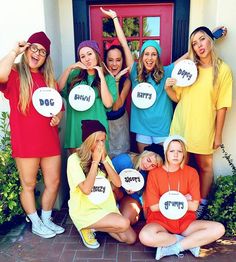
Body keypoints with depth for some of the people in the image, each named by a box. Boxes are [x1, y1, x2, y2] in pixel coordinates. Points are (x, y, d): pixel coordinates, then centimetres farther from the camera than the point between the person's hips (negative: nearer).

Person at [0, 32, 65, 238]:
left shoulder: (49, 78, 14)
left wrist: (58, 117, 1)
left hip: (50, 139, 6)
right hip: (25, 141, -5)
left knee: (54, 182, 11)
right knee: (29, 184, 8)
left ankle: (47, 219, 33)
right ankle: (36, 224, 28)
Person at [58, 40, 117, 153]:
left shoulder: (108, 78, 3)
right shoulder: (75, 74, 10)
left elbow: (108, 104, -11)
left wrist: (101, 77, -10)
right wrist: (69, 68, -5)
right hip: (75, 126, 2)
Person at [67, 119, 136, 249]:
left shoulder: (104, 156, 3)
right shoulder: (74, 159, -16)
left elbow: (118, 183, -4)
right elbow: (86, 189, -24)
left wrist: (104, 161, -15)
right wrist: (95, 162, -22)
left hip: (107, 207, 6)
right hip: (85, 211, -6)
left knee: (130, 238, -1)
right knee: (124, 223, -25)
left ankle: (97, 226, 14)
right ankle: (88, 228, -1)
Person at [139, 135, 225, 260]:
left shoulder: (191, 172, -1)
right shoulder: (154, 173, -6)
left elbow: (194, 206, -5)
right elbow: (154, 207, -10)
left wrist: (168, 200, -9)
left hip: (185, 221, 3)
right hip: (160, 221, -2)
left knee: (218, 229, -21)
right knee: (145, 236, -34)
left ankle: (170, 248, -17)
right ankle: (189, 242, -12)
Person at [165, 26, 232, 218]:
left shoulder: (223, 70, -7)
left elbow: (222, 106, -6)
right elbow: (177, 98, 6)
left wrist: (218, 135, -4)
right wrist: (168, 88, -15)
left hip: (204, 129, -2)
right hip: (181, 126, 3)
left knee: (205, 166, 14)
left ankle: (202, 202, 34)